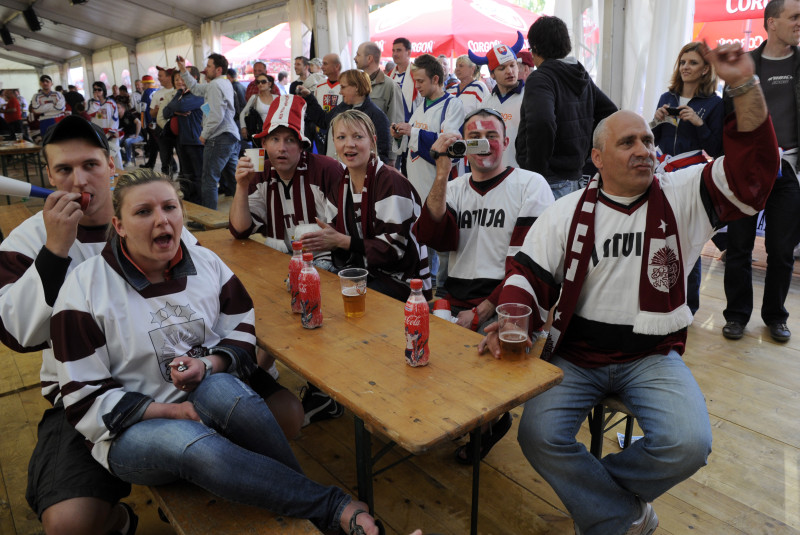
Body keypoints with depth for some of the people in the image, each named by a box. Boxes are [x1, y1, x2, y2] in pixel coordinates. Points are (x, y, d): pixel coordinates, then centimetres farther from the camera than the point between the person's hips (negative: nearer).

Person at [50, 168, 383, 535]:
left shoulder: (206, 263, 3)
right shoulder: (84, 288, -7)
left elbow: (244, 333, 5)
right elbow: (85, 398, -7)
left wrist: (209, 365, -17)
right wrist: (170, 412, -18)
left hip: (211, 400, 3)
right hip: (132, 429, -2)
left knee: (222, 389, -35)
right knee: (191, 442, -37)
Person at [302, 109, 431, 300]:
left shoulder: (390, 182, -16)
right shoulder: (339, 183, 7)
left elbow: (395, 246, -20)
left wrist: (342, 241, -20)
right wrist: (326, 242, -13)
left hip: (400, 278, -6)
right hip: (362, 273, 6)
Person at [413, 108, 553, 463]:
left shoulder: (531, 185, 2)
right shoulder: (453, 188, 15)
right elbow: (435, 239, -5)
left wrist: (482, 312, -15)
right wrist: (442, 173, -11)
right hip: (454, 303, 5)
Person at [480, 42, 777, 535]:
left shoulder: (681, 196, 3)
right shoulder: (568, 212, 2)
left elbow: (753, 171, -8)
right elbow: (529, 274, -1)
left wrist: (745, 86, -19)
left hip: (652, 355, 1)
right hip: (575, 355, 0)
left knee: (688, 443, -24)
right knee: (539, 436, -21)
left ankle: (590, 488, 5)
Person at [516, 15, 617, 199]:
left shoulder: (539, 79, -12)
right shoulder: (583, 76, 14)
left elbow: (541, 124, -29)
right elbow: (610, 113, 20)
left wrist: (535, 171, -19)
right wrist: (585, 151, 19)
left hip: (551, 181, -8)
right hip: (577, 177, 8)